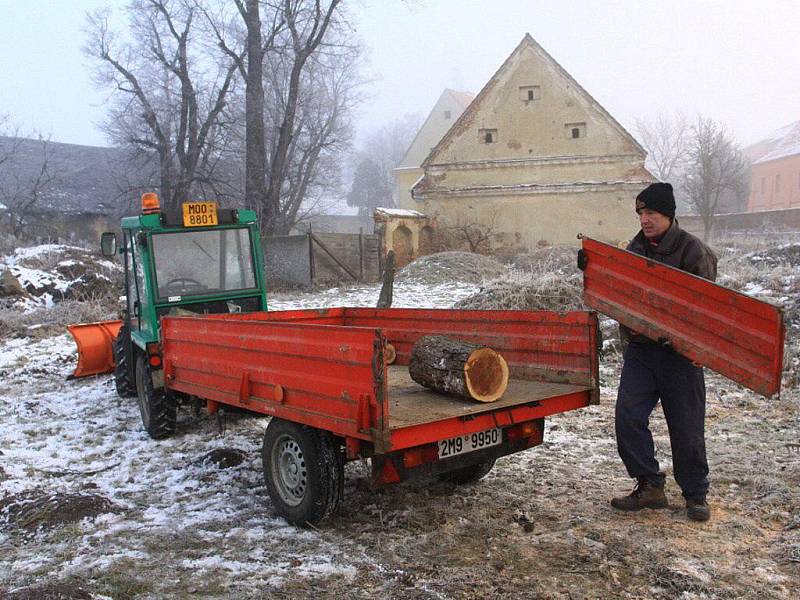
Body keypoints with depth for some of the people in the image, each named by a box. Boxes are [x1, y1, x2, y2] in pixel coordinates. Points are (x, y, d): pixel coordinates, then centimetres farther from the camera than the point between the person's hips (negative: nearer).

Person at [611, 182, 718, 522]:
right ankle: (649, 485, 8)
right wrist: (628, 330, -2)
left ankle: (696, 494, 22)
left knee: (686, 427, 5)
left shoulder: (694, 252, -6)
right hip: (639, 350, 4)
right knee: (628, 417, -6)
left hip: (680, 352, -4)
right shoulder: (634, 250, 10)